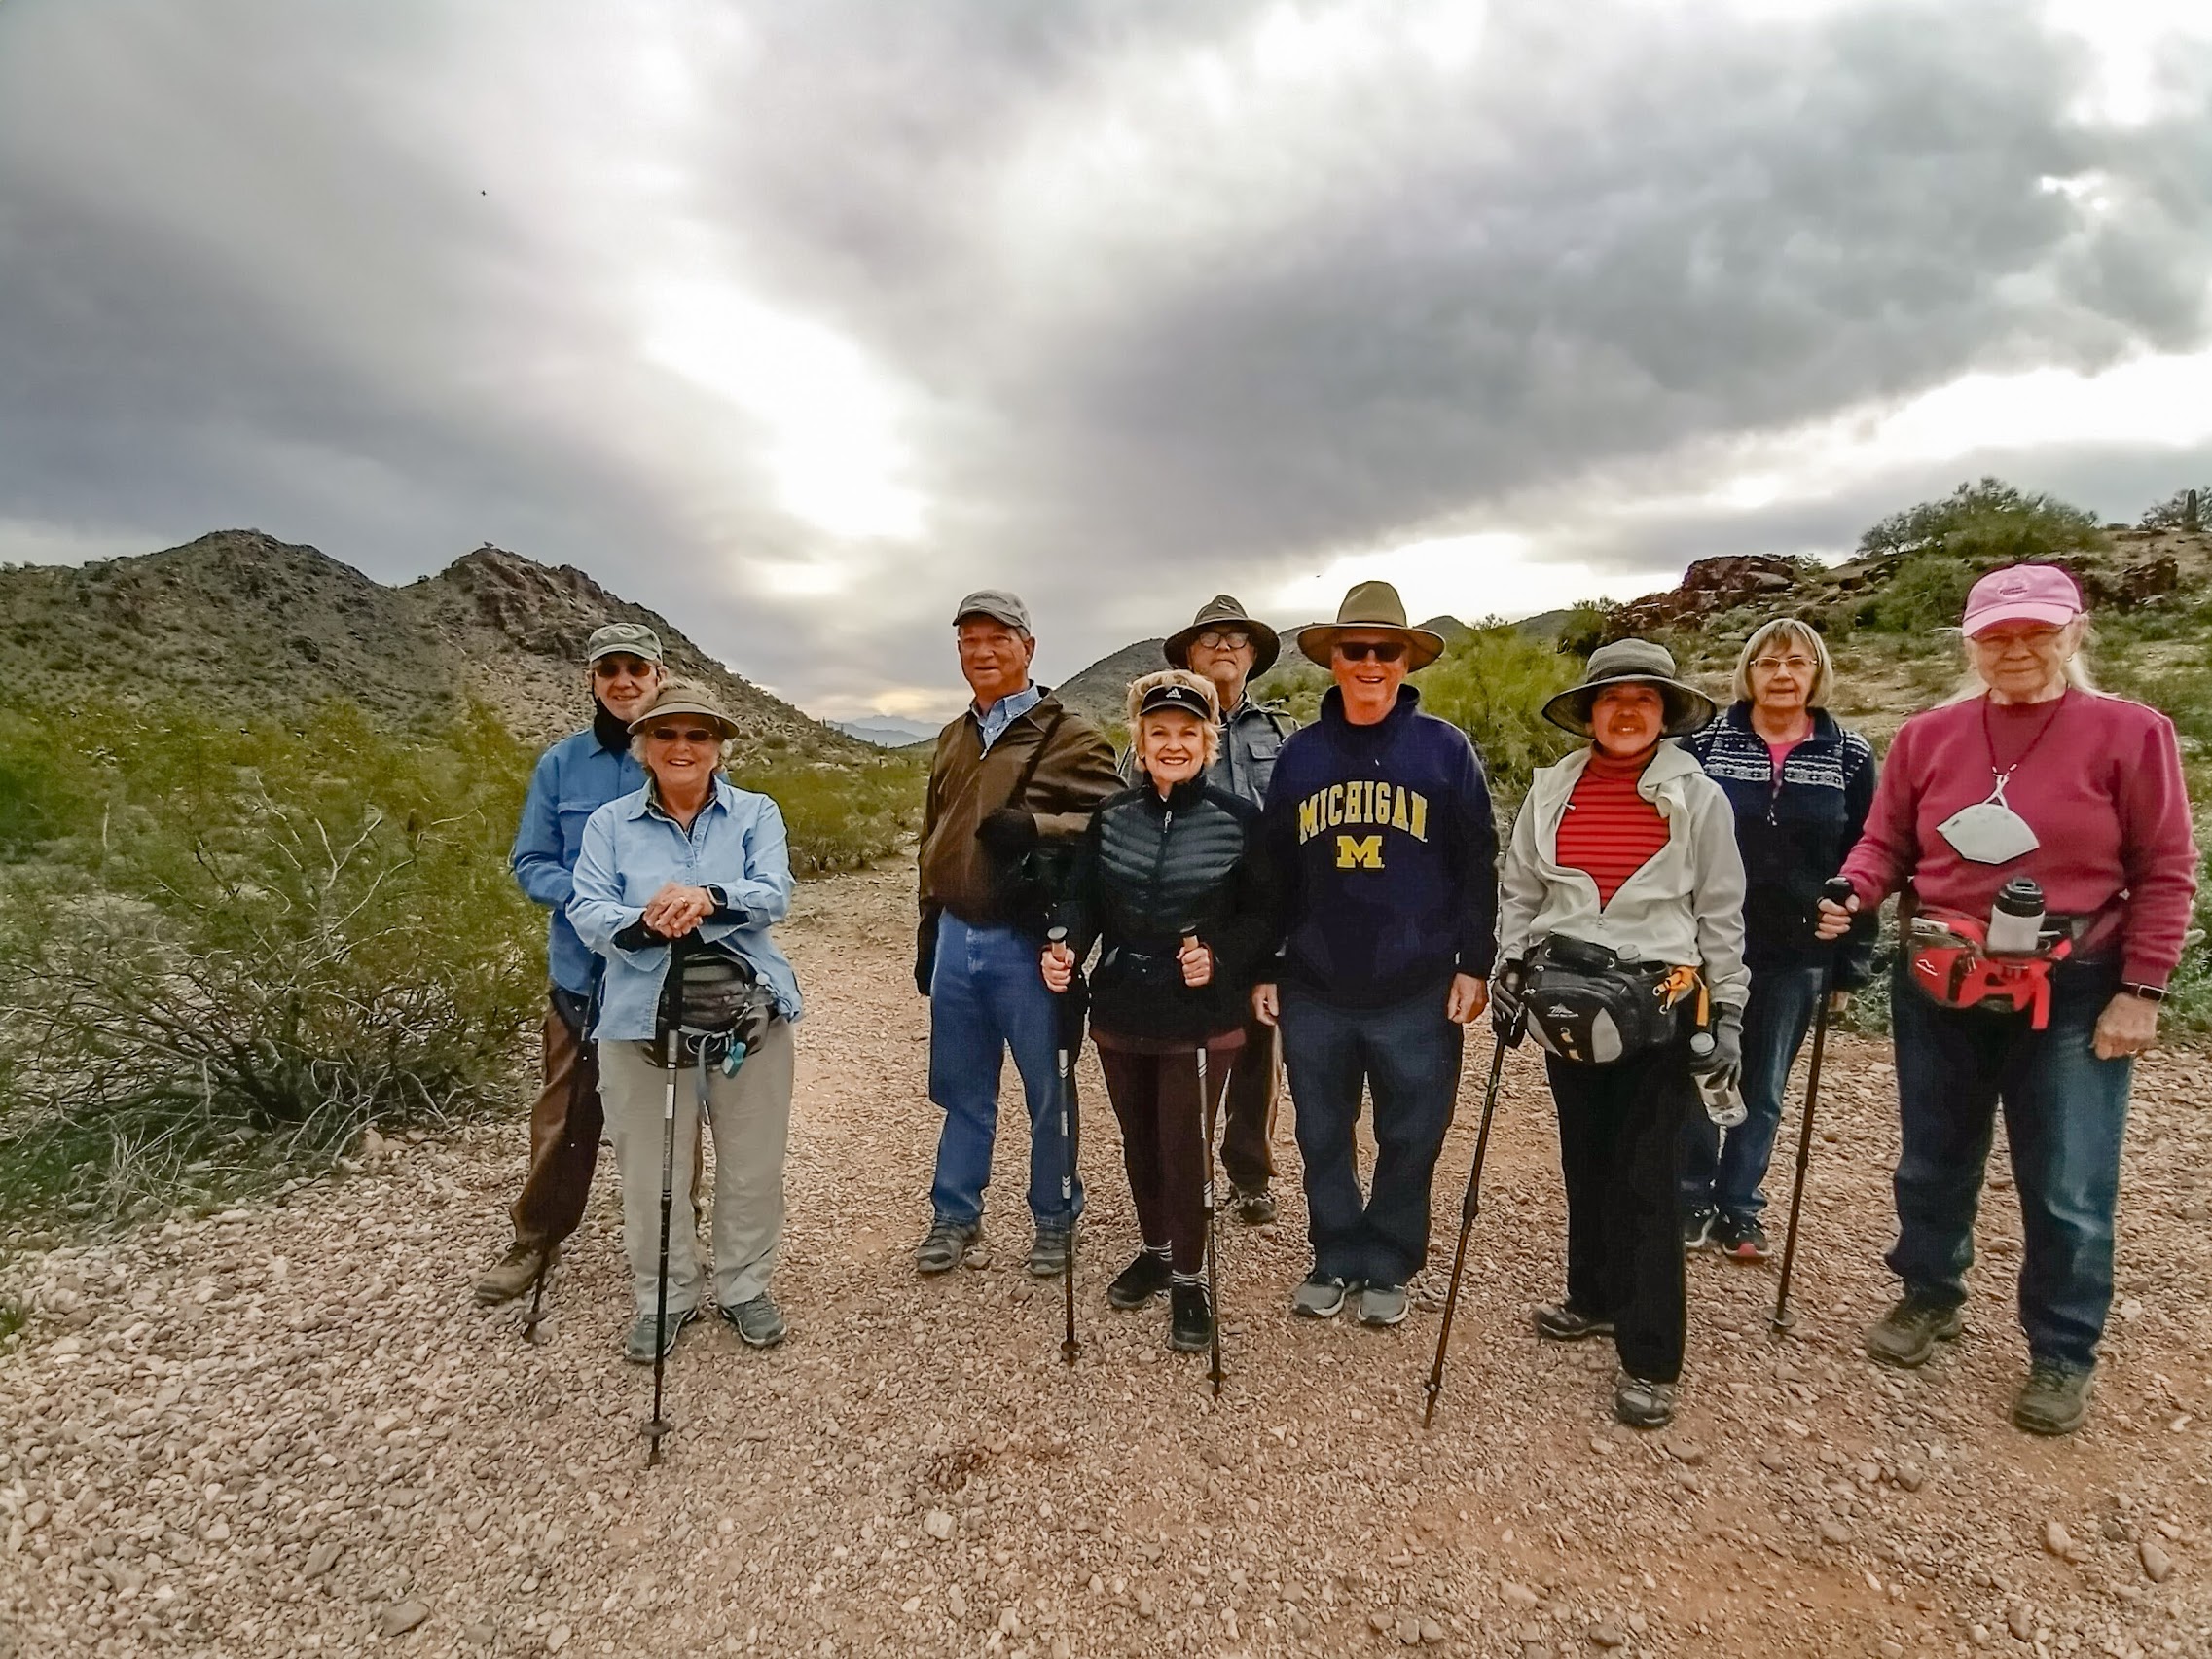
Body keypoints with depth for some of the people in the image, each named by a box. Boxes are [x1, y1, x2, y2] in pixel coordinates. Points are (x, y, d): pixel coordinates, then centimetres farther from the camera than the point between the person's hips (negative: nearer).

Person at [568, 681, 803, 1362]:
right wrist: (645, 923, -25)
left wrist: (708, 898, -28)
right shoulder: (610, 823, 9)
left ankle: (744, 1287, 27)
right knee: (650, 1168, 5)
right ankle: (662, 1299, 25)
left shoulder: (757, 814, 7)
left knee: (752, 1161, 7)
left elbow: (774, 894, -8)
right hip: (642, 1016, 0)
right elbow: (587, 912, -3)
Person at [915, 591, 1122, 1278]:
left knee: (1048, 1089, 8)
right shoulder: (954, 739, 15)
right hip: (957, 937, 6)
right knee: (961, 1087, 15)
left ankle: (1054, 1219, 25)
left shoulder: (1070, 735, -5)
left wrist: (1035, 827, -26)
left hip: (1028, 940, -5)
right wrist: (929, 929, 20)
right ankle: (955, 1217, 29)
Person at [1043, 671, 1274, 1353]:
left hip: (1201, 1019, -4)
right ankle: (1156, 1250, 40)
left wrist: (1219, 957, -21)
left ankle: (1189, 1278, 22)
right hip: (1121, 1013, 4)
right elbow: (1084, 899, 2)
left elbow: (1262, 916, -4)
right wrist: (1067, 946, -18)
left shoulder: (1239, 820, -7)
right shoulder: (1110, 816, 3)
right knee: (1140, 1142, 18)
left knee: (1184, 1148, 1)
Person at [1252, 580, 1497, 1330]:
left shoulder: (1445, 748, 0)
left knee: (1409, 1140, 9)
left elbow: (1477, 866, 0)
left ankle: (1387, 1267, 28)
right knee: (1322, 1139, 12)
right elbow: (1272, 873, 8)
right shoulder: (1299, 753, 6)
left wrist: (1474, 964, -4)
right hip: (1315, 991, 2)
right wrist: (1263, 968, 6)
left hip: (1417, 993, -2)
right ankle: (1335, 1259, 30)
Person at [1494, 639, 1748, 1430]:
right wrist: (1509, 975, 3)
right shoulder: (1552, 791, 4)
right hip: (1567, 997, 3)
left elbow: (1720, 913, 2)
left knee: (1648, 1177, -1)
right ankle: (1595, 1297, 36)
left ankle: (1651, 1359, 8)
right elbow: (1519, 893, 10)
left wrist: (1727, 1011, 0)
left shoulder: (1698, 797, -1)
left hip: (1658, 1002, -3)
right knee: (1585, 1159, 16)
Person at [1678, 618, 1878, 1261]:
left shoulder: (1850, 757, 1)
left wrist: (1852, 959, 2)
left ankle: (1737, 1209, 26)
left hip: (1796, 954, 1)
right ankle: (1691, 1200, 23)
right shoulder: (1705, 744, -2)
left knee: (1763, 1090, 12)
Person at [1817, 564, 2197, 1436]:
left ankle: (2061, 1356, 26)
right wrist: (1851, 892, -16)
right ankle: (1929, 1296, 39)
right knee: (1933, 1161, 17)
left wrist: (2142, 991, -8)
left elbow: (2166, 872, -5)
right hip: (1939, 990, 3)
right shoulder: (1928, 735, 1)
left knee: (2067, 1191, 6)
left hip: (2073, 997, -2)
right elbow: (1887, 842, 5)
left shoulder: (2130, 733, -7)